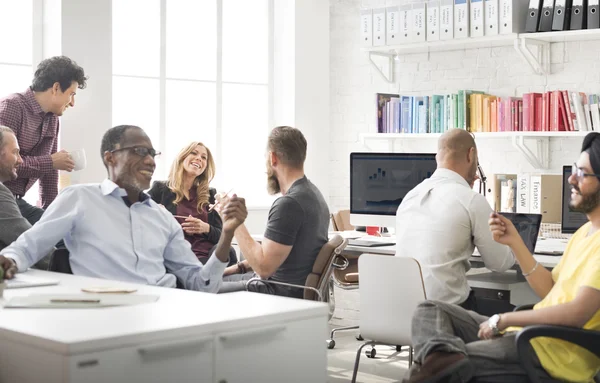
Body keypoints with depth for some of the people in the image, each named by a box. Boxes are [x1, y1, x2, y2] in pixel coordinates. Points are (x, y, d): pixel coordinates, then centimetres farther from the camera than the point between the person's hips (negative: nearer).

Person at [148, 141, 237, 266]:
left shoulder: (210, 194, 22)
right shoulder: (160, 188, 12)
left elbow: (221, 236, 17)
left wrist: (206, 228, -5)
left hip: (210, 256, 4)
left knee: (228, 252, -33)